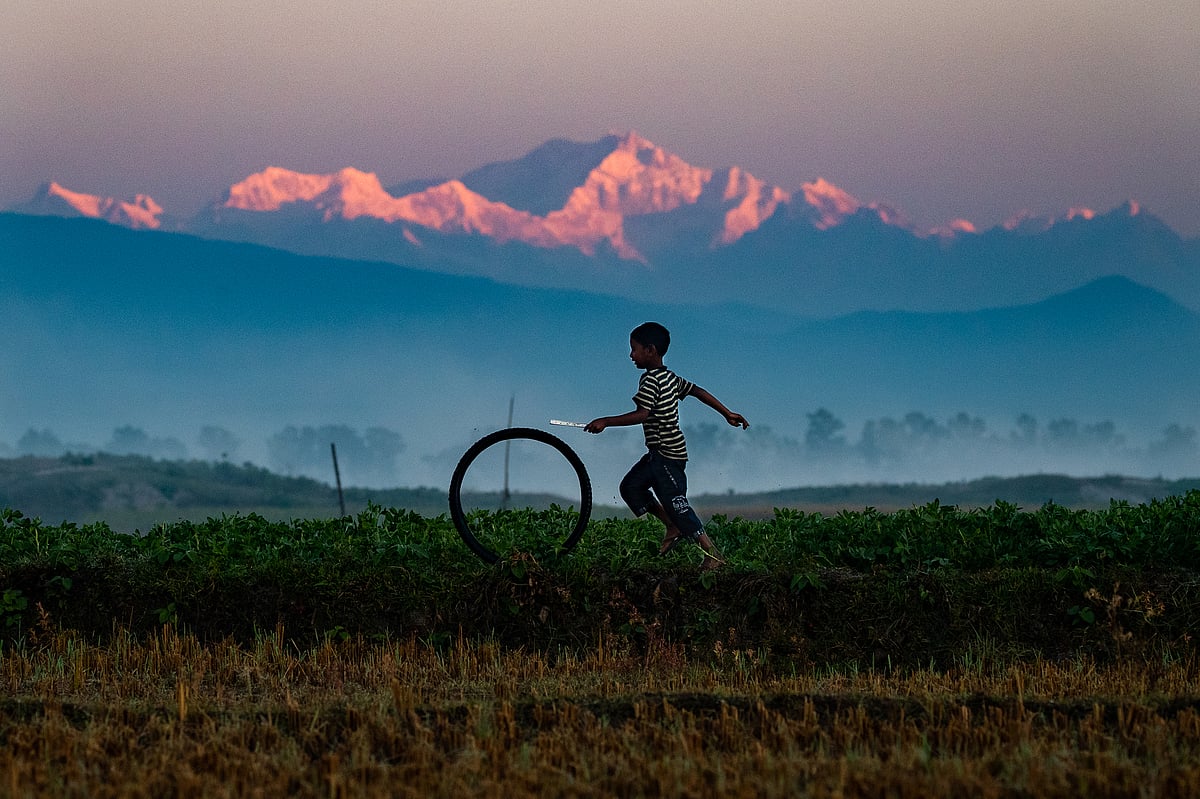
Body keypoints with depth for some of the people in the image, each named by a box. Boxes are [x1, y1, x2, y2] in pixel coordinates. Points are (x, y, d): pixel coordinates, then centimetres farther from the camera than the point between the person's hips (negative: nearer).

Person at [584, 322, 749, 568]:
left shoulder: (650, 381, -17)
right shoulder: (670, 377, 11)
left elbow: (641, 414, -27)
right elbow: (698, 391, 17)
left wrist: (605, 422, -23)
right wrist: (727, 414, 23)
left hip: (666, 454, -10)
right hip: (658, 454, 10)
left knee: (675, 502, -9)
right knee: (631, 486, 14)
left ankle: (712, 554, -9)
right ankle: (673, 528, 15)